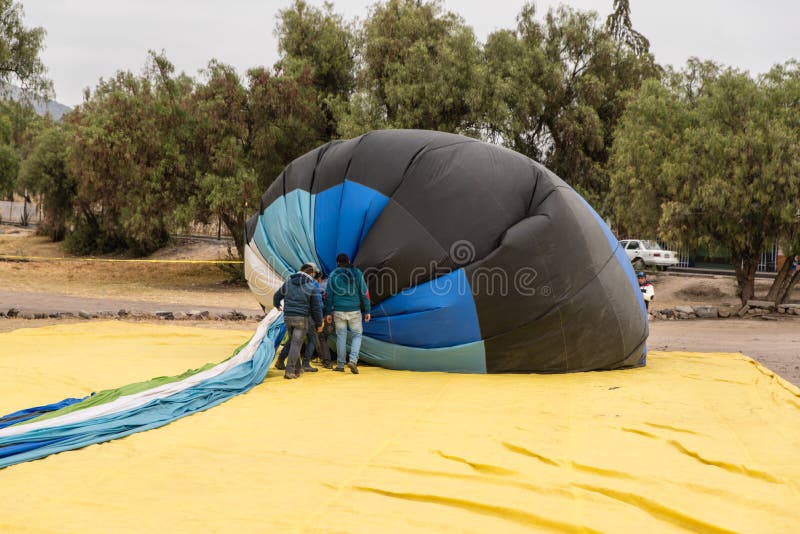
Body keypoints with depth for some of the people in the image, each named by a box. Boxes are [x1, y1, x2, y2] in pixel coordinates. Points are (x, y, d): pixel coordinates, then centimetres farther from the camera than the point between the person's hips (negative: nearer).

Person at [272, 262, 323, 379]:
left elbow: (276, 296, 15)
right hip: (301, 318, -5)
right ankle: (289, 371, -10)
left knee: (293, 342, 18)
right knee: (296, 344, -3)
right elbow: (316, 308, -4)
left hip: (287, 317, 5)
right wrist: (319, 323, 7)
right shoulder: (311, 287, -7)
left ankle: (297, 369, 24)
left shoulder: (288, 283, 4)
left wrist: (277, 305, 38)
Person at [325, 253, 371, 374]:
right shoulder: (357, 273, 1)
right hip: (354, 310, -1)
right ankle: (353, 360, -8)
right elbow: (364, 293, -1)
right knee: (357, 334, 10)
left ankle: (340, 364, 11)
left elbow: (329, 295, 2)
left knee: (341, 336, 8)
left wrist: (328, 312, 8)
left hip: (339, 311, 1)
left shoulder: (333, 275, 1)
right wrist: (367, 311, 4)